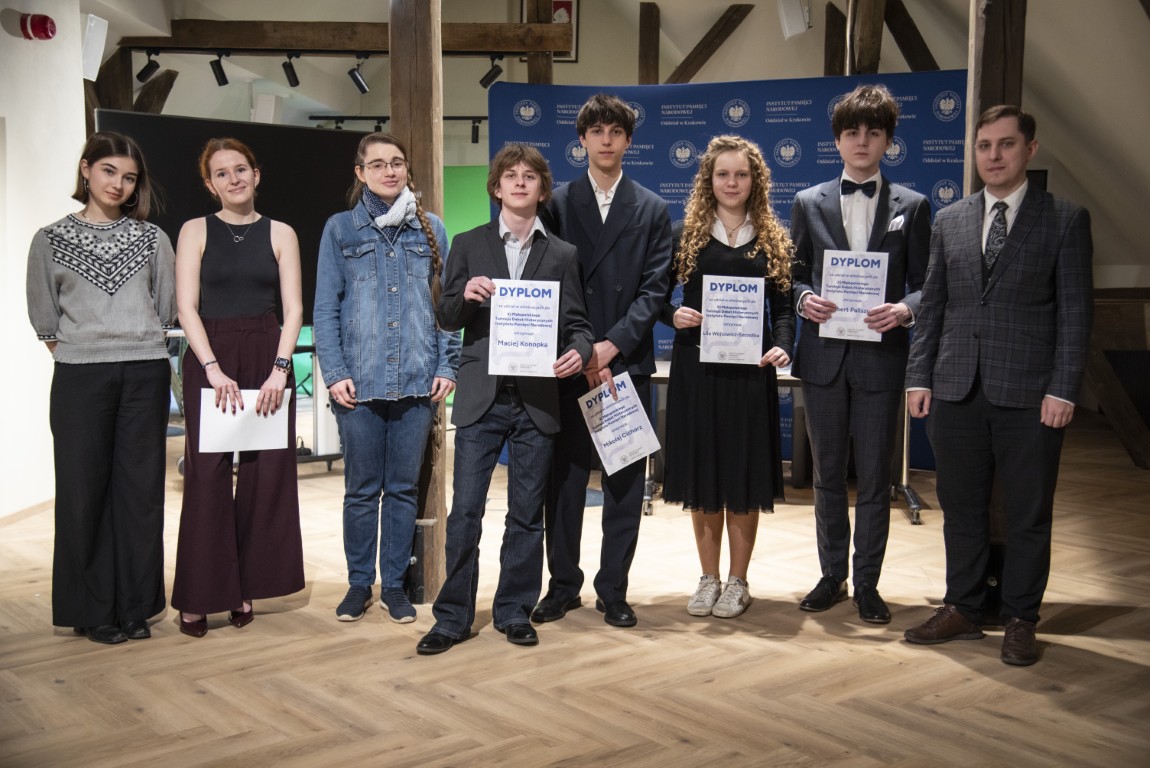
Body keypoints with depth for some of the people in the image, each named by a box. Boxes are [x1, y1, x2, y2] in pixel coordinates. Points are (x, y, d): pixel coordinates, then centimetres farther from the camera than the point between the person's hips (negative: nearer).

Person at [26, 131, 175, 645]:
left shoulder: (151, 238, 9)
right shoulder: (52, 239, 7)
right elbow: (43, 317, 10)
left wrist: (142, 344, 6)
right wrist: (71, 351, 4)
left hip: (145, 374, 1)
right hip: (80, 377, -1)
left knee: (141, 488, 3)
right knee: (83, 490, 1)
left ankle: (136, 607, 12)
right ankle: (93, 611, 12)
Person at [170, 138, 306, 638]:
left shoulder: (280, 234, 8)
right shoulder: (195, 232, 5)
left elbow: (294, 309, 1)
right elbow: (187, 307, -3)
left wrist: (279, 369, -11)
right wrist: (214, 368, -14)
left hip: (268, 358, 1)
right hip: (209, 359, -1)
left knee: (266, 474, 1)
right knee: (207, 475, -3)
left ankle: (247, 587, 13)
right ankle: (198, 596, 6)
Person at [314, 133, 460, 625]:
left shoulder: (430, 228, 9)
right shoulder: (340, 229, 4)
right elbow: (325, 307, 2)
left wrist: (447, 367, 0)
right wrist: (334, 374, -7)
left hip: (417, 381, 1)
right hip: (359, 382, -1)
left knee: (404, 488, 8)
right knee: (362, 488, 7)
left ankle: (394, 583, 21)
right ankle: (359, 582, 21)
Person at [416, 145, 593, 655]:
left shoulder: (562, 255, 10)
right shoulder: (468, 246, 8)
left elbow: (576, 321, 7)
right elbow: (446, 319, 5)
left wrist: (579, 350, -15)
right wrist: (464, 295, -16)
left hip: (537, 399, 1)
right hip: (482, 397, -1)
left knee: (526, 514, 8)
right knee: (465, 510, -1)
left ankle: (515, 612, 22)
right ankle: (453, 617, 11)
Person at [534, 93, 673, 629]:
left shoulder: (652, 210, 9)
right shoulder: (558, 204, 8)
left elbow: (654, 289, 0)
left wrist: (611, 345, -12)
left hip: (627, 361, 0)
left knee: (625, 481, 5)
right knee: (564, 479, 5)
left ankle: (613, 590, 16)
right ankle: (563, 585, 18)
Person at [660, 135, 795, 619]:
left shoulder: (772, 239, 7)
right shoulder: (685, 234, 5)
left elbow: (783, 305, 6)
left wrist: (782, 346, -12)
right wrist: (673, 315, -15)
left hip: (749, 368, 0)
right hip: (696, 367, 0)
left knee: (744, 474, 5)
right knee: (700, 472, 6)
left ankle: (738, 582, 18)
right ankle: (709, 579, 20)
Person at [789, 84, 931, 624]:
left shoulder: (912, 206, 5)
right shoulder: (809, 203, 7)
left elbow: (925, 285, 3)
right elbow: (793, 275, 9)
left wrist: (905, 309, -17)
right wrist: (804, 299, -12)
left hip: (881, 356, -1)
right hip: (824, 355, 1)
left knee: (874, 478, 4)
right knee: (828, 473, 11)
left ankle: (867, 584, 18)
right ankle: (832, 576, 25)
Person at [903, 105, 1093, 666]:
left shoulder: (1065, 220, 2)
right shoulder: (949, 222, 11)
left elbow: (1075, 312, -3)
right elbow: (932, 307, 11)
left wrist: (1063, 389, -10)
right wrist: (919, 377, 4)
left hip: (1030, 397, -3)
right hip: (957, 392, 3)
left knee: (1028, 515, 7)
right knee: (961, 509, 11)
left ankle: (1020, 621, 21)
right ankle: (963, 610, 26)